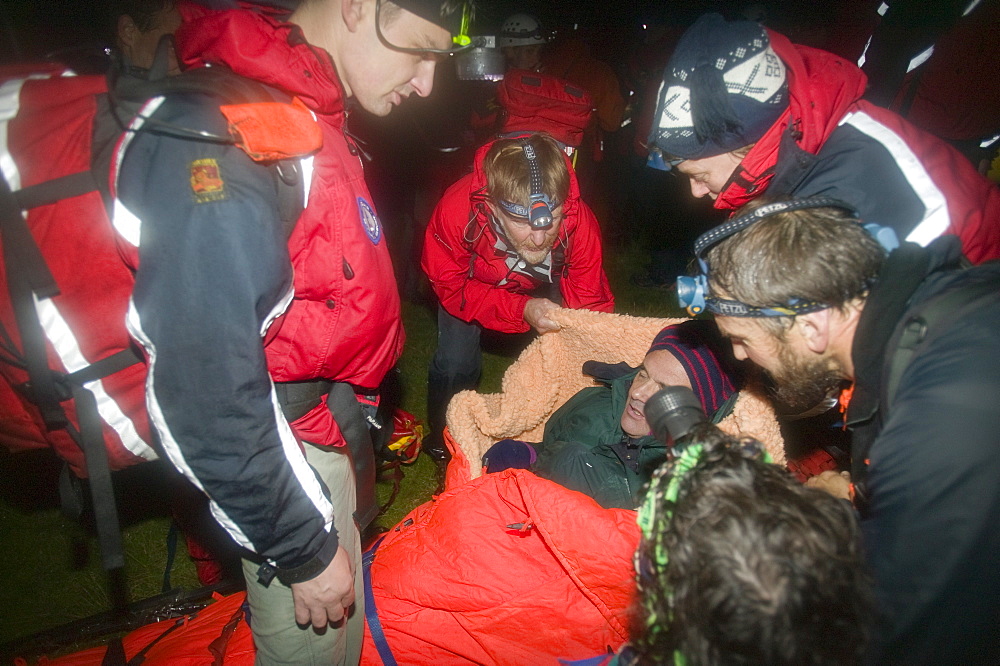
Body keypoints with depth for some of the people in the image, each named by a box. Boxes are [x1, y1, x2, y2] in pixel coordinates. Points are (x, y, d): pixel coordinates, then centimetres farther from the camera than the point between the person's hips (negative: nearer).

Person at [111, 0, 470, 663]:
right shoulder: (217, 137, -26)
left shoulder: (306, 118, 4)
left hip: (334, 427, 9)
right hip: (290, 455, -8)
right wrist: (306, 551, -18)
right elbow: (206, 393, -27)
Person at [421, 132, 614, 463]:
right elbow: (451, 286, -27)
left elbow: (591, 308, -26)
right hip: (472, 280, -1)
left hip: (544, 285, 2)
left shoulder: (579, 221, -38)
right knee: (456, 361, -11)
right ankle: (444, 435, 23)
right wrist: (520, 310, -40)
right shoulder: (455, 211, -42)